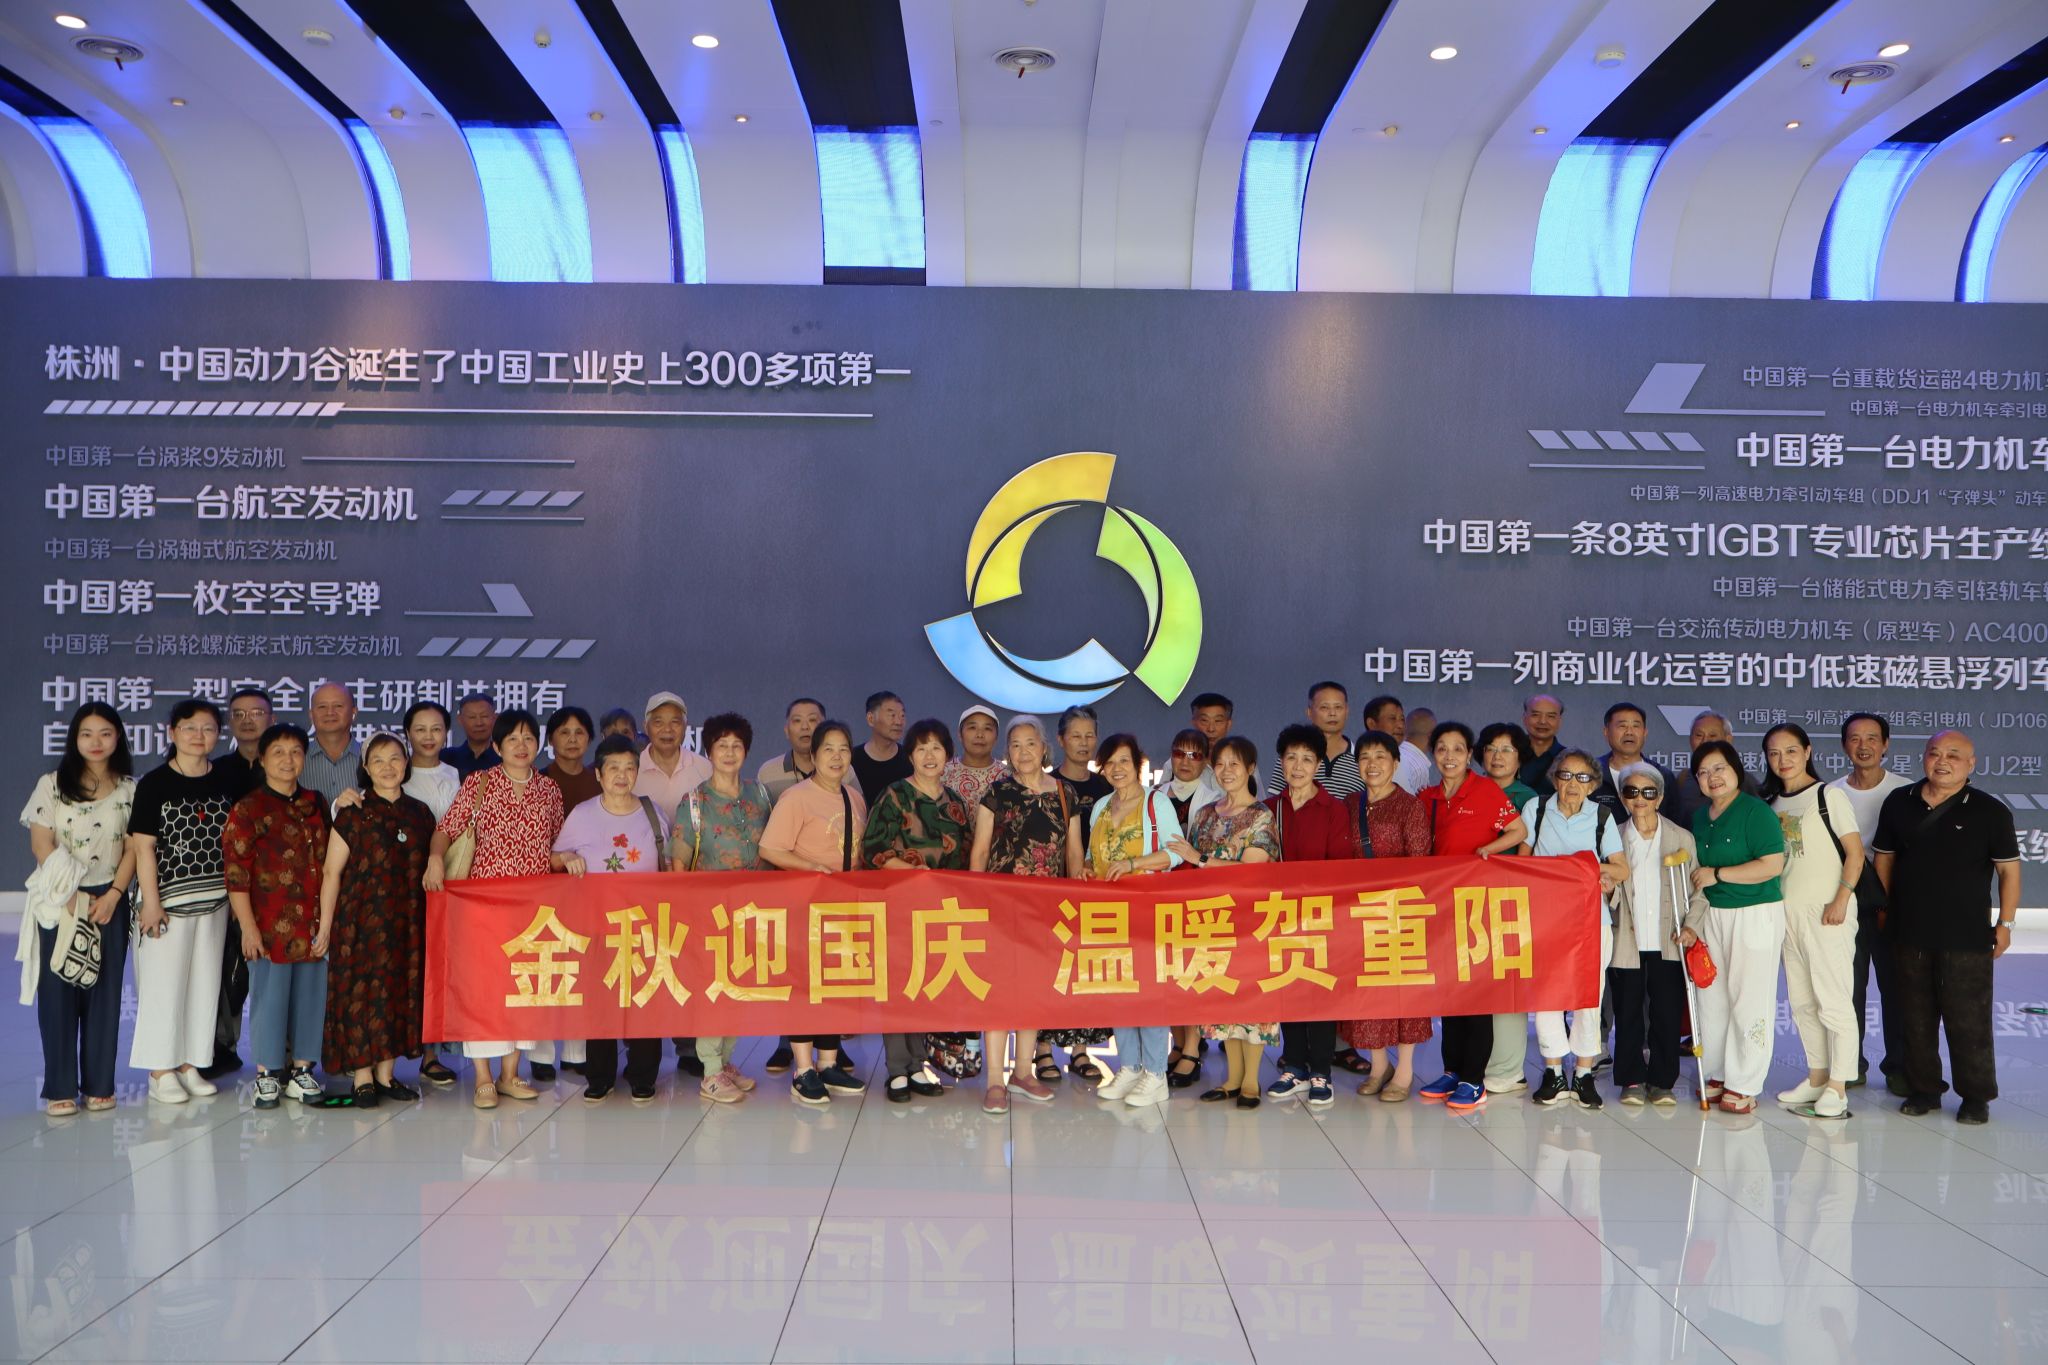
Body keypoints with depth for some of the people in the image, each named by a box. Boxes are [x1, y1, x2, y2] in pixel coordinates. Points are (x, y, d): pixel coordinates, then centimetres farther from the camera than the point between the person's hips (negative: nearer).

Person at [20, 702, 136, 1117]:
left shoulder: (129, 789, 6)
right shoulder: (51, 785, 2)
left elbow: (132, 848, 3)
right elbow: (41, 844, -3)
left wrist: (112, 895, -8)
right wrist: (68, 895, -11)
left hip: (108, 900, 1)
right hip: (59, 901, -1)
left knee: (104, 992, 3)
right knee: (58, 992, 0)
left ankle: (99, 1084, 11)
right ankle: (60, 1088, 6)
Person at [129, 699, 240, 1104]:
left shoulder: (227, 782, 6)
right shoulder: (154, 783, -6)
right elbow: (143, 846, -8)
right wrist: (151, 902, -12)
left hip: (214, 899, 4)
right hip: (168, 899, -4)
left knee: (204, 982, 8)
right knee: (164, 983, 1)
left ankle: (189, 1064, 20)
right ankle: (160, 1071, 11)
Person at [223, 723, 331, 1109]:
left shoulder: (315, 804, 11)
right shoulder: (248, 809, -5)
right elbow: (235, 872, -9)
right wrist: (248, 926, -13)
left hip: (312, 924, 5)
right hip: (269, 925, -4)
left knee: (310, 995, 8)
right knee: (269, 996, 2)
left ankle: (301, 1070, 20)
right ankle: (267, 1075, 15)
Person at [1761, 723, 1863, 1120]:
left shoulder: (1828, 796, -5)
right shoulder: (1770, 803, 12)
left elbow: (1855, 853, -7)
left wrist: (1841, 899, -16)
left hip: (1826, 910, -6)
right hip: (1787, 909, 6)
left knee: (1833, 998, -5)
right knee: (1801, 1000, 11)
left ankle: (1837, 1087, 1)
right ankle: (1817, 1077, 22)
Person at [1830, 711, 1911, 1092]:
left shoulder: (1905, 792, -2)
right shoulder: (1831, 793, 6)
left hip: (1891, 903, -2)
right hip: (1847, 902, 2)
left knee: (1894, 985, 3)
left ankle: (1897, 1066, 15)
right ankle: (1851, 1063, 16)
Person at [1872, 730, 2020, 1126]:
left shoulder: (1989, 811, -5)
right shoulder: (1899, 803, 5)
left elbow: (2008, 869, -1)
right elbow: (1885, 857, 13)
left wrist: (2005, 922, -3)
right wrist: (1885, 908, 11)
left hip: (1967, 936, -3)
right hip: (1909, 932, 4)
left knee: (1968, 1020, 1)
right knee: (1915, 1018, 11)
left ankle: (1976, 1096, 15)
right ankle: (1924, 1088, 24)